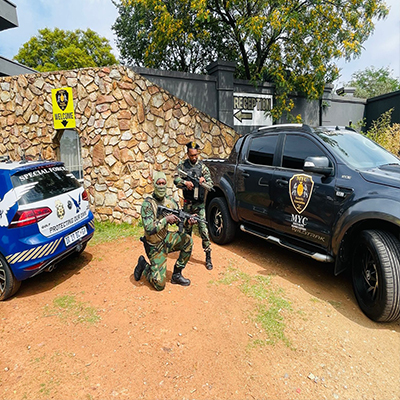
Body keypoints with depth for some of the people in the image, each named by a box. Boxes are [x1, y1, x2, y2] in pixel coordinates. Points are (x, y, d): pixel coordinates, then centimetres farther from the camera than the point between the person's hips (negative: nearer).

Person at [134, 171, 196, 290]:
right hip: (155, 247, -6)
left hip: (166, 239, 6)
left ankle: (177, 275, 0)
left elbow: (179, 219, 2)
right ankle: (143, 265, 20)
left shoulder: (170, 201, -1)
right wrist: (166, 219, -30)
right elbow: (149, 229, -27)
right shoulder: (148, 204, -20)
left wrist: (188, 221, -20)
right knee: (159, 284, -11)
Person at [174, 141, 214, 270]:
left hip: (200, 204, -2)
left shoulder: (203, 166, 0)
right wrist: (185, 183, -27)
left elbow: (210, 184, -3)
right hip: (187, 203, 2)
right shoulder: (182, 166, 3)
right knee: (186, 229, 14)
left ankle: (208, 257, 1)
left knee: (203, 229, -5)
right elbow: (176, 180, -8)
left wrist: (203, 182, -24)